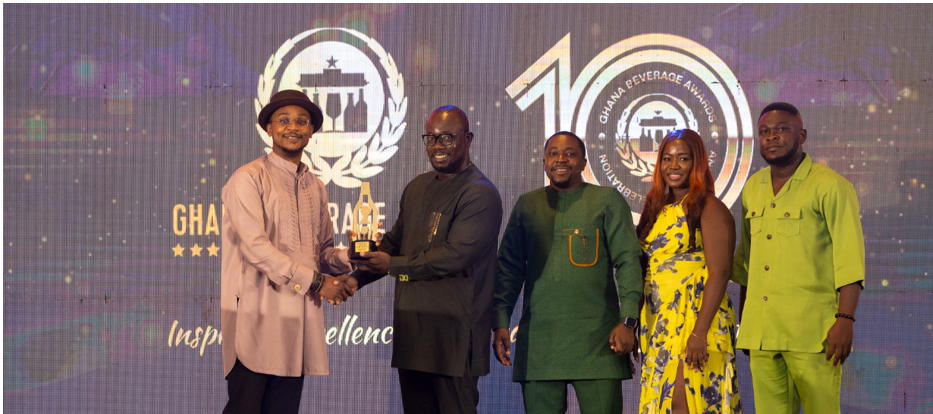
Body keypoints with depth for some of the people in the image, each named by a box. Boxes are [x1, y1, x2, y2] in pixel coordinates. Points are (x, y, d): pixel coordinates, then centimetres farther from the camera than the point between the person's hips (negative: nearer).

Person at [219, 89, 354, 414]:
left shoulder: (315, 188, 18)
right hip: (255, 318, -6)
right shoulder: (249, 179, -4)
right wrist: (315, 282, -14)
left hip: (297, 320, 6)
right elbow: (255, 247, -15)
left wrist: (348, 257, 0)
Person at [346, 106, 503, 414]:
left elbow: (455, 255, -19)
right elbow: (394, 241, 24)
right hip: (411, 328, 8)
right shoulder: (417, 187, 17)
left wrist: (392, 265, -13)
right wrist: (357, 277, 10)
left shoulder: (480, 194, -11)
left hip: (454, 333, -8)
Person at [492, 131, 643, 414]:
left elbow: (628, 261, 2)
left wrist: (627, 321, -8)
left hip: (596, 338, -2)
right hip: (538, 339, 2)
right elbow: (509, 267, 17)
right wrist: (500, 322, 8)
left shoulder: (607, 200, 7)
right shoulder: (527, 205, 15)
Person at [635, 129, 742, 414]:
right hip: (659, 324, 7)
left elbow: (719, 272, -14)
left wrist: (699, 332, -21)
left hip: (695, 318, -7)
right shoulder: (658, 210, 16)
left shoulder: (709, 208, -6)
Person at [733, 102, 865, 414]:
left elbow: (850, 257, -8)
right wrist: (742, 314, 21)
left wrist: (845, 319, -16)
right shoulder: (752, 189, 16)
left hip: (810, 331, -5)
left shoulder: (829, 186, -3)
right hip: (760, 331, 5)